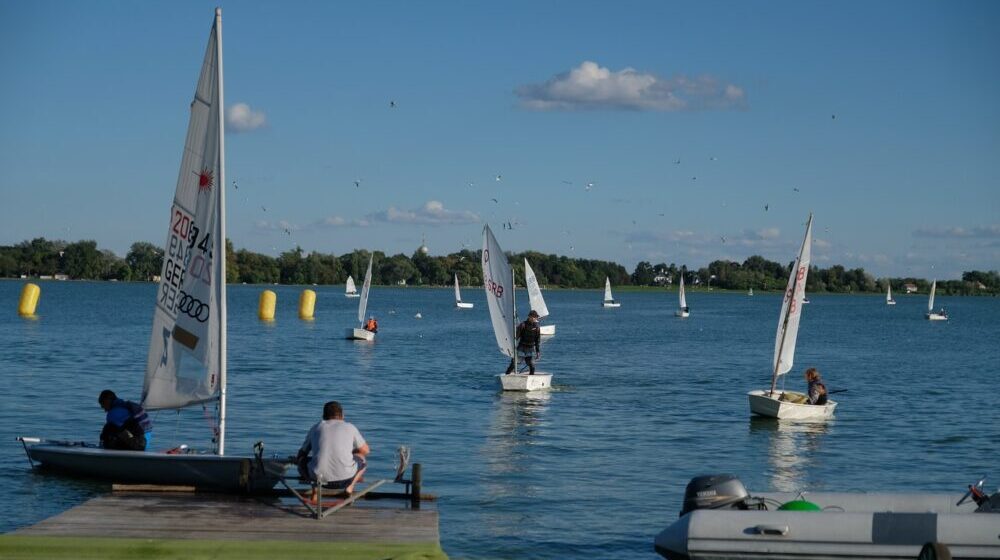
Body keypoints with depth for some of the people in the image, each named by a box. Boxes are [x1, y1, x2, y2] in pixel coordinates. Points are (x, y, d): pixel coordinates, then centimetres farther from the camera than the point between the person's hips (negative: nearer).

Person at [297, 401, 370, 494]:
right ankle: (349, 486, 8)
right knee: (361, 459, 32)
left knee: (302, 462, 33)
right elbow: (365, 450, 23)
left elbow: (302, 453, 24)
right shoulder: (349, 427, 14)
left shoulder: (315, 428, 17)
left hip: (319, 477, 1)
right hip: (345, 477, -1)